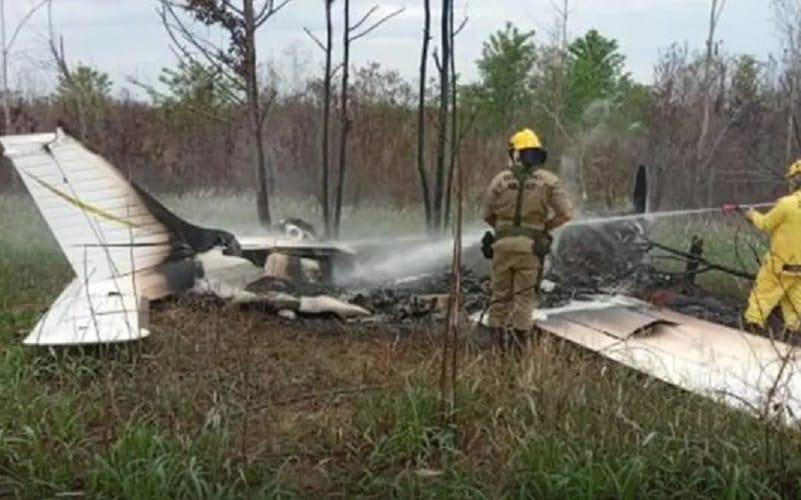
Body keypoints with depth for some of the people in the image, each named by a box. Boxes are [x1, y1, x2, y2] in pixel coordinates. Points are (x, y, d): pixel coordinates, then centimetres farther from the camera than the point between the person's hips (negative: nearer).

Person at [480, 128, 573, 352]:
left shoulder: (500, 179, 2)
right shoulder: (549, 180, 0)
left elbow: (486, 214, 7)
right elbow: (566, 212, -5)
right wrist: (546, 227, 11)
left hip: (503, 242, 1)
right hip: (530, 244, -1)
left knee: (500, 292, 13)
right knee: (525, 294, 6)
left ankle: (496, 331, 15)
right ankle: (519, 333, 1)